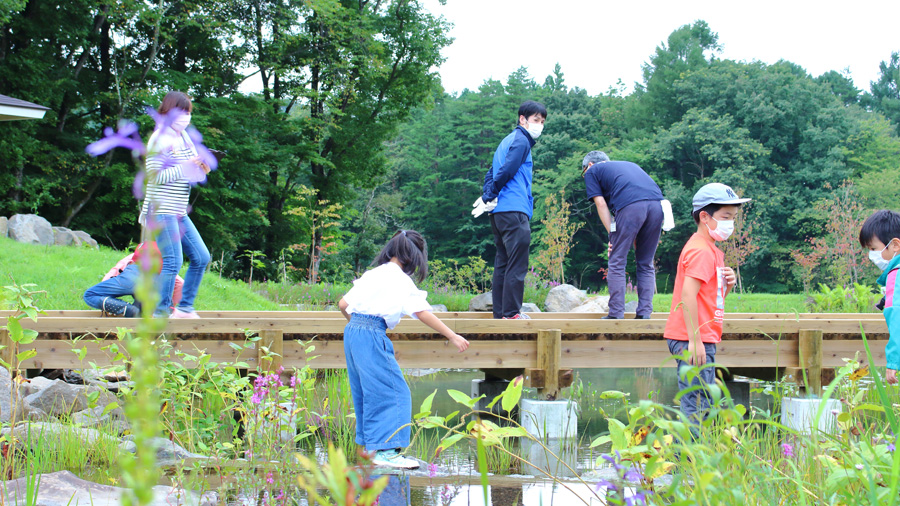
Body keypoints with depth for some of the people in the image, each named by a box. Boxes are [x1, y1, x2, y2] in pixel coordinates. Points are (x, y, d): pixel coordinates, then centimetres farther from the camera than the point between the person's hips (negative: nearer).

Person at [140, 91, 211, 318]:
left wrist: (200, 169, 2)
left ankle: (185, 307, 17)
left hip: (179, 213, 9)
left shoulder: (184, 137, 14)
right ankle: (161, 312, -5)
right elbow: (154, 175, -18)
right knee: (173, 261, -14)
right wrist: (185, 167, -20)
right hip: (162, 211, -9)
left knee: (201, 258, 8)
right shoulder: (160, 138, -11)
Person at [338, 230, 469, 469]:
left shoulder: (371, 274, 16)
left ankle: (370, 444, 25)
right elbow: (422, 313, -8)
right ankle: (386, 451, -12)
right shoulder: (400, 279, -4)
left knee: (366, 393, 18)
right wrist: (452, 336, -5)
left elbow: (343, 304, 18)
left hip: (351, 332, 8)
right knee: (395, 393, -6)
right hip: (372, 335, -8)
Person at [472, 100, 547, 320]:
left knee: (502, 264, 9)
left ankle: (500, 314, 10)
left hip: (499, 212, 9)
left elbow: (492, 172, 21)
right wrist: (490, 198, -6)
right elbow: (507, 170, -15)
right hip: (514, 211, -9)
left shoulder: (508, 141, 24)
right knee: (517, 265, -8)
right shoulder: (521, 141, -5)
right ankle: (511, 313, -10)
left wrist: (487, 196, 8)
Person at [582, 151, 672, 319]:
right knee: (646, 264, 15)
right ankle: (644, 313, 9)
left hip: (631, 206, -5)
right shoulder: (628, 165, 38)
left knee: (617, 263, 4)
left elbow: (601, 204, 11)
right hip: (657, 204, 5)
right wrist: (636, 237, 26)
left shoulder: (592, 171, 23)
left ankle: (616, 313, 1)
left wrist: (612, 234, 9)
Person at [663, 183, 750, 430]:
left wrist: (726, 285, 4)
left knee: (702, 405, 15)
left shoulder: (711, 250, 19)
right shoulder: (701, 250, -13)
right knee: (695, 406, -10)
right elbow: (688, 295, -23)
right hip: (693, 340, -11)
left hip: (702, 339, 11)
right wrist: (695, 341, -25)